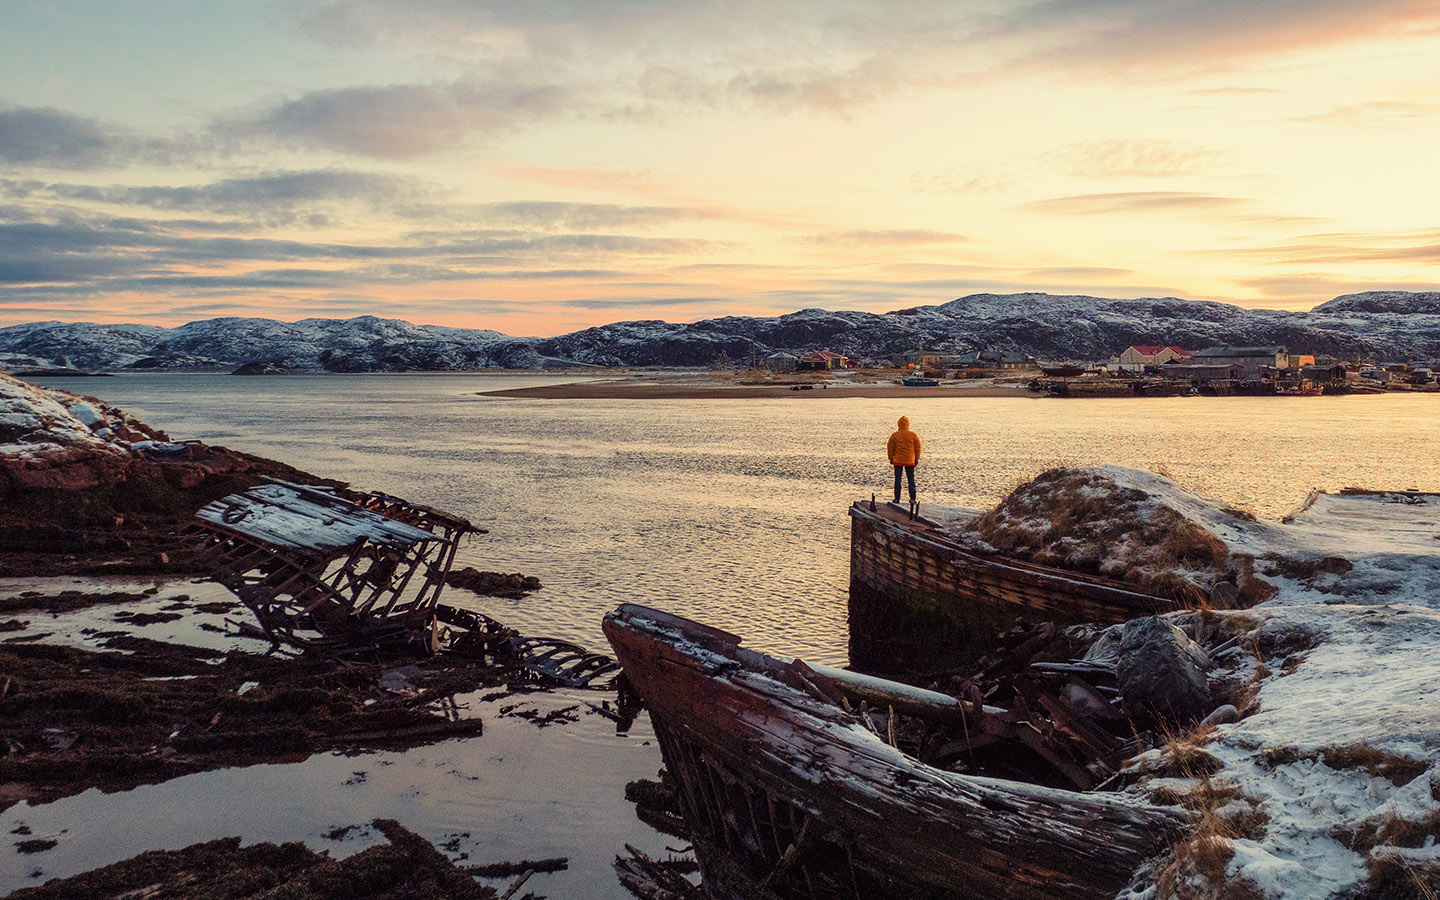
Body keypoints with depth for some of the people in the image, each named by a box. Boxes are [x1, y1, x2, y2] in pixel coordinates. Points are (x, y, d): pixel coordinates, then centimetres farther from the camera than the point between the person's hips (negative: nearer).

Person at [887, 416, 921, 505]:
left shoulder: (894, 435, -6)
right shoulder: (913, 435, -4)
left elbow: (890, 448, 0)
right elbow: (918, 448, 3)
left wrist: (891, 458, 12)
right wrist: (916, 459, 15)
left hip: (898, 461, -1)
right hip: (910, 461, 1)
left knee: (897, 480, 6)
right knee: (911, 479, 9)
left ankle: (897, 498, 5)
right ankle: (912, 498, 8)